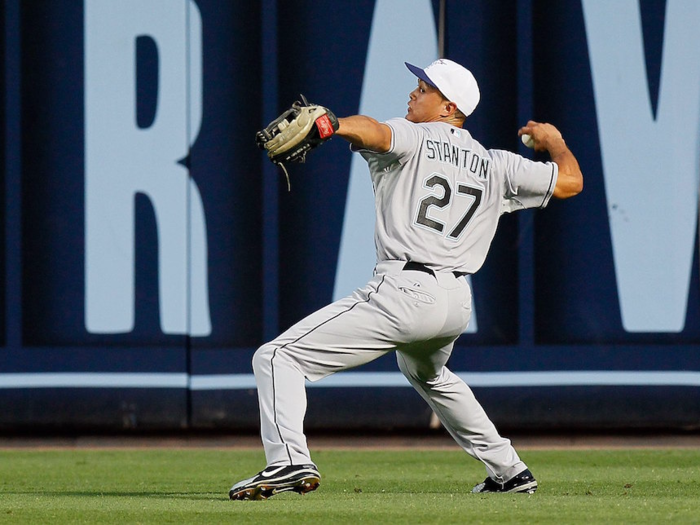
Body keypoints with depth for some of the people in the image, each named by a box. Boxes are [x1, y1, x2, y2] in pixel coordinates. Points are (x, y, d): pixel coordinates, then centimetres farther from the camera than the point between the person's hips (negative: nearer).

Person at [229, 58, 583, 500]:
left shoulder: (413, 140, 2)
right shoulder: (495, 165, 17)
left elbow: (373, 132, -22)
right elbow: (570, 181, 21)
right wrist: (553, 141, 42)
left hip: (404, 292, -7)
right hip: (458, 303, 7)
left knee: (279, 357, -8)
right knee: (428, 375, 40)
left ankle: (290, 461, -30)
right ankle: (508, 471, 37)